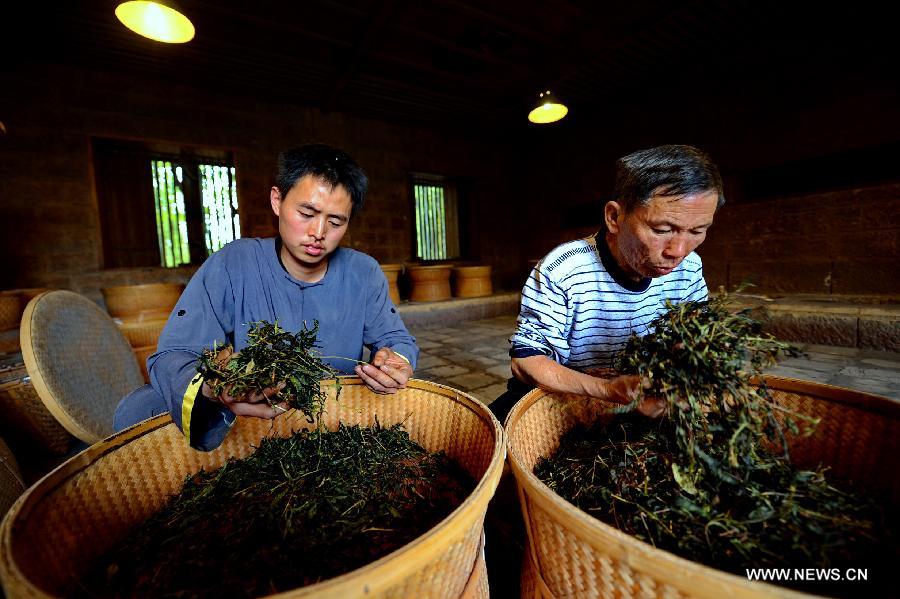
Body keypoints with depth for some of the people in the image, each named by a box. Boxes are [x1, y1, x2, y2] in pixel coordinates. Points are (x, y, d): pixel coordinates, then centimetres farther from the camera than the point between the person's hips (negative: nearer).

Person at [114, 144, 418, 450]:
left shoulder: (364, 274, -7)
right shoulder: (231, 265, -12)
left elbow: (397, 339, 1)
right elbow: (173, 354, -16)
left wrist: (397, 362, -25)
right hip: (243, 425, -1)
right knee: (137, 411, -20)